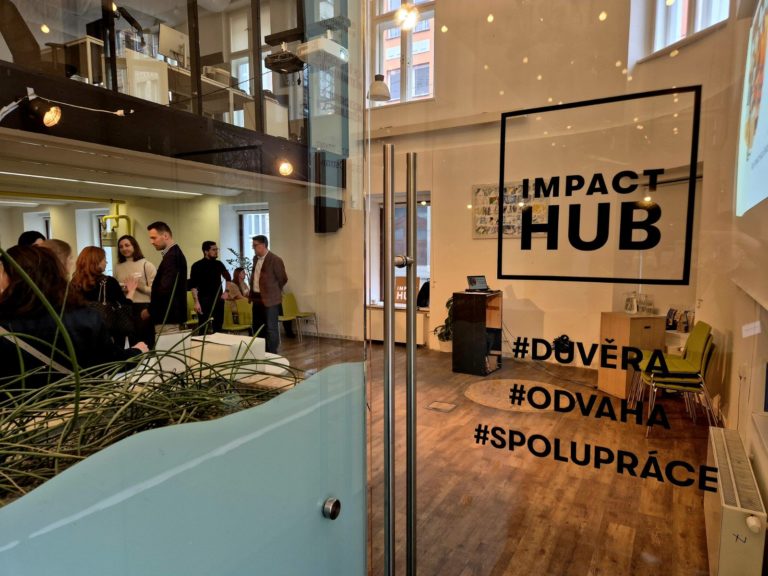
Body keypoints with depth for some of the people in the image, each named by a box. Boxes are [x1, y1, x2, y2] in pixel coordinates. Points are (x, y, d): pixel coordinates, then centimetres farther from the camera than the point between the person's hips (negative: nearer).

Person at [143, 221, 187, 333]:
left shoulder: (172, 256, -17)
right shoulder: (175, 253, 14)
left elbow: (165, 289, -24)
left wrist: (150, 310, -12)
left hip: (168, 317, -10)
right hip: (171, 315, 10)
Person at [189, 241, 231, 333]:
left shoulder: (218, 264, 8)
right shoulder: (197, 266, -7)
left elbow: (228, 278, 22)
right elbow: (193, 286, -11)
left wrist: (226, 292, 12)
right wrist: (196, 302, -19)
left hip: (218, 300, 5)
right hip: (204, 300, -5)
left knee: (218, 327, 9)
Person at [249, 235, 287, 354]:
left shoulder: (275, 260, -14)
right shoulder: (255, 258, 10)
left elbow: (283, 279, -8)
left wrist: (273, 291, 4)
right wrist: (253, 293, 17)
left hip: (270, 299, -8)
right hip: (257, 299, 8)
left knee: (271, 328, -2)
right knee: (257, 328, 15)